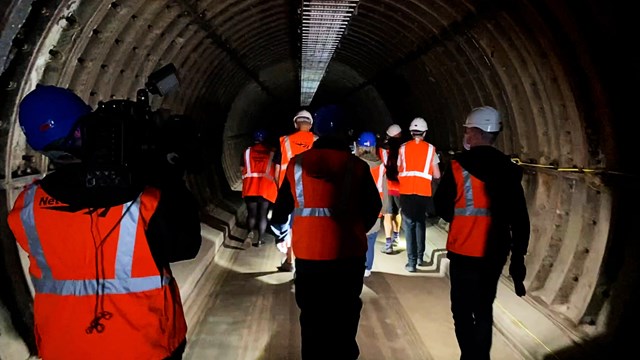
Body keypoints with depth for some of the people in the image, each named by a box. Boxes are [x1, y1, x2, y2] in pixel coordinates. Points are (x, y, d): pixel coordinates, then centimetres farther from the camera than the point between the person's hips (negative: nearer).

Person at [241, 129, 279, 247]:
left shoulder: (247, 151, 8)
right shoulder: (272, 152, 3)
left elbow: (242, 169, 8)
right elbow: (277, 171, -1)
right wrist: (276, 185, 11)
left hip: (250, 187, 1)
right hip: (267, 187, -1)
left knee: (251, 213, 11)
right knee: (263, 214, 8)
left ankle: (251, 232, -12)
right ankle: (260, 239, 9)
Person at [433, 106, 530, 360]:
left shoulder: (459, 165, -11)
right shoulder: (508, 169, 1)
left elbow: (441, 207, -5)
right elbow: (520, 219, 3)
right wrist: (518, 256, 10)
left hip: (464, 251, -4)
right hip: (495, 253, 4)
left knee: (463, 311, 8)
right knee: (484, 308, 19)